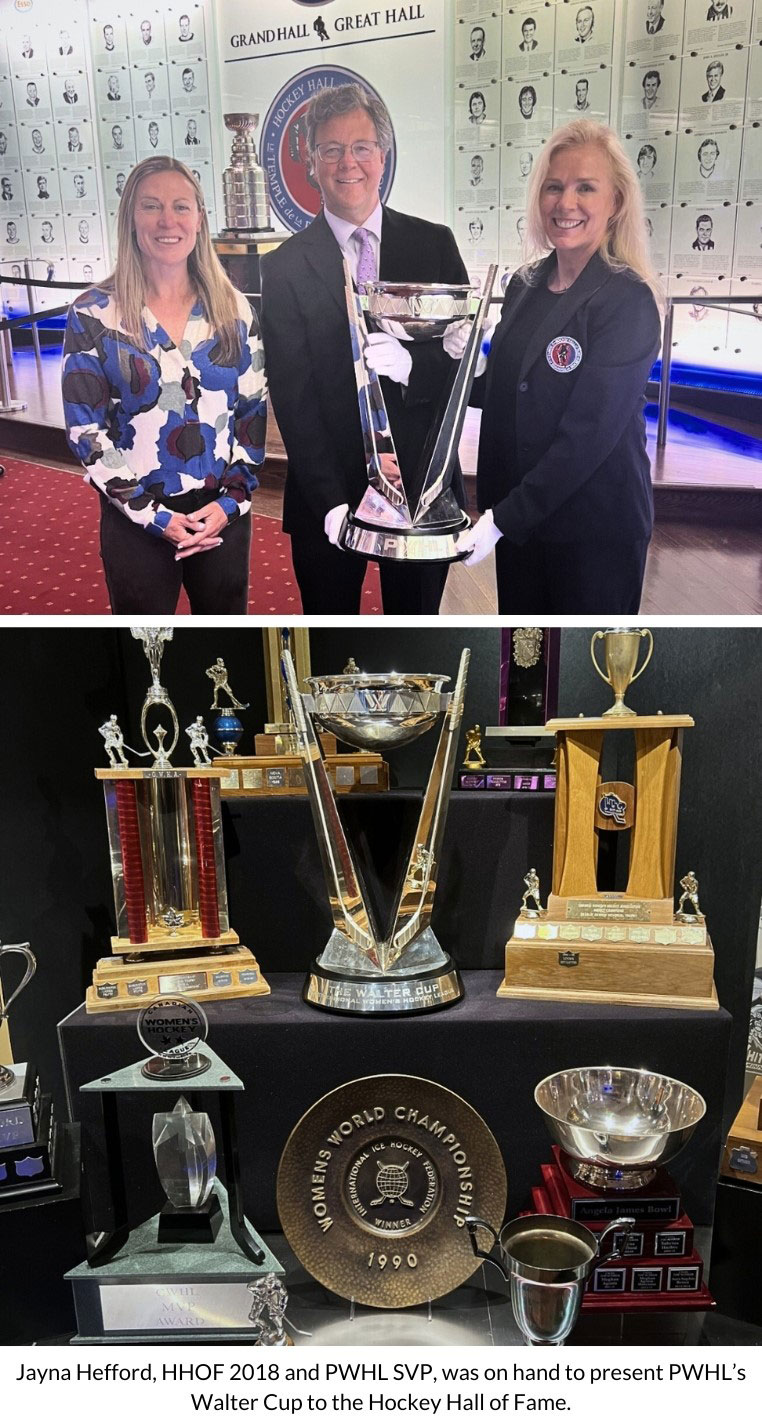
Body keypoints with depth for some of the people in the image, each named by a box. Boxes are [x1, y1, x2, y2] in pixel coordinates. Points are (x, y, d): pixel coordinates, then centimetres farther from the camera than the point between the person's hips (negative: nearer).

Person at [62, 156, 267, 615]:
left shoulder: (234, 309, 2)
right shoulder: (94, 314, -6)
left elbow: (254, 412, 5)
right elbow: (86, 429, -6)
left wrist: (232, 500, -7)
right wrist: (153, 515, -12)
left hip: (224, 513, 2)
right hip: (137, 520, -2)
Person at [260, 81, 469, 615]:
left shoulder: (435, 245, 4)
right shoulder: (284, 267, -2)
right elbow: (292, 398, -8)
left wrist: (410, 364, -23)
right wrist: (330, 502, -17)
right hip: (327, 495, -1)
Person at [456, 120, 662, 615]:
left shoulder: (628, 303, -16)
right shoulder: (526, 284, 4)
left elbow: (587, 436, -21)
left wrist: (502, 519, -21)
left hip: (593, 527, -6)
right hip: (517, 517, 6)